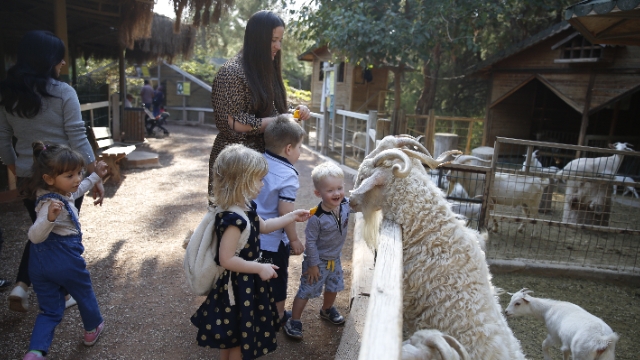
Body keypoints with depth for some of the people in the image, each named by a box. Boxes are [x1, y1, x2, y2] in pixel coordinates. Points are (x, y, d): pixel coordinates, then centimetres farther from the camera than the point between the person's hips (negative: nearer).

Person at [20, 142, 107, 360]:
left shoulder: (60, 192, 1)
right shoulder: (51, 204, -26)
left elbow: (77, 190, 23)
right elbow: (35, 236, -36)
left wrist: (96, 176, 24)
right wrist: (50, 217, -54)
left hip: (40, 261, 8)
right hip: (64, 259, -7)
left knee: (49, 310, 15)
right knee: (84, 295, 21)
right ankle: (92, 330, 43)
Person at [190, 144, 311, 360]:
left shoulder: (246, 207, -2)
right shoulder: (233, 219, -34)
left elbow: (262, 227, 16)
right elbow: (226, 259, -31)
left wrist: (292, 217, 15)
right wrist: (260, 268, -24)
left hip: (247, 281, 10)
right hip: (237, 285, -10)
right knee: (238, 336, 14)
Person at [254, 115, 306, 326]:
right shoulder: (288, 176, -21)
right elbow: (285, 213, -22)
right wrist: (294, 240, -11)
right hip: (273, 239, -5)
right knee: (277, 278, 16)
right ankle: (278, 315, 34)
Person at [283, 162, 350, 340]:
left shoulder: (346, 204, -16)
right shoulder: (317, 218, -32)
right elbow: (310, 242, -22)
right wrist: (313, 264, -15)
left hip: (335, 259, 6)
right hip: (318, 260, -6)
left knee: (333, 287, 26)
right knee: (306, 291, 6)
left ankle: (327, 310, 54)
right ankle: (294, 321, 26)